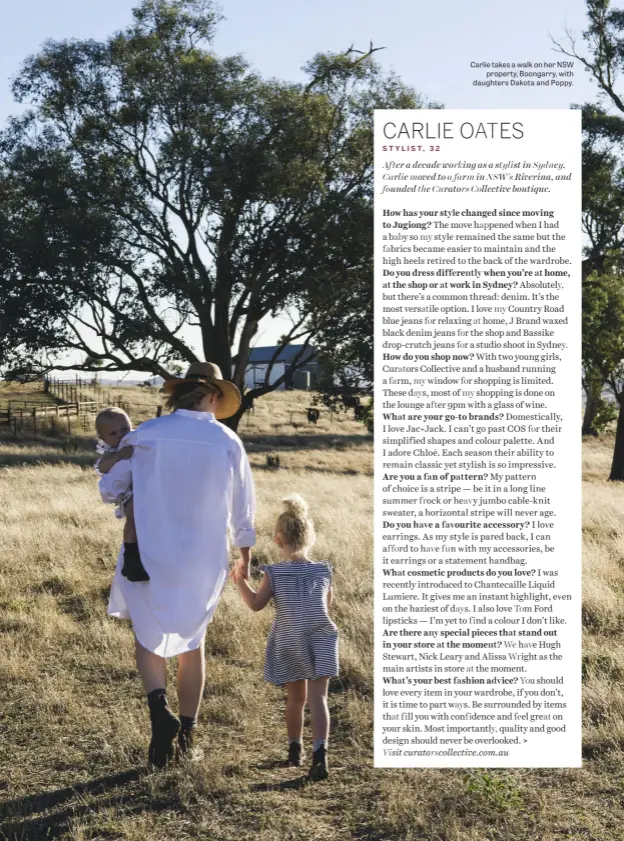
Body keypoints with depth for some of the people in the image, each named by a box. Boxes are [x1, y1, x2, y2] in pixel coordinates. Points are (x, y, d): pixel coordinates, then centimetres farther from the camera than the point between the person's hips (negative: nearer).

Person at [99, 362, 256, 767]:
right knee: (192, 642, 19)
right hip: (203, 561, 1)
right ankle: (187, 732, 23)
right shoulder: (228, 442, -5)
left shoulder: (146, 434, -8)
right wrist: (245, 557, 17)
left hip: (152, 556, -1)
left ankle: (160, 709, -9)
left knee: (149, 637, 16)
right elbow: (243, 509, 2)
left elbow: (110, 487, -2)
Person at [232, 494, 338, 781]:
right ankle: (320, 752, -21)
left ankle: (295, 749, 33)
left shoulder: (274, 573, -3)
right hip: (321, 641, 0)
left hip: (289, 645, 0)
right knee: (317, 698, -5)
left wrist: (240, 580, 6)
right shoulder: (323, 570, 5)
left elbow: (256, 604, -6)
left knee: (296, 698, 17)